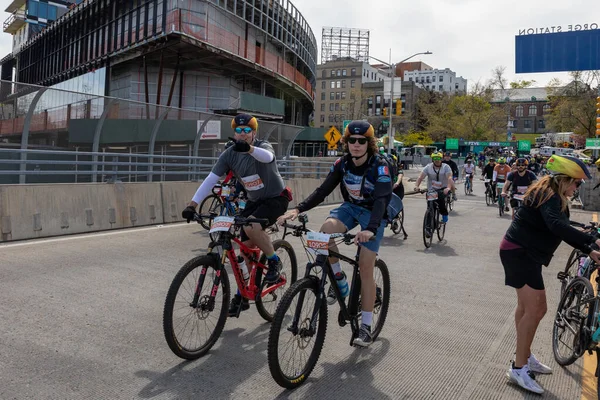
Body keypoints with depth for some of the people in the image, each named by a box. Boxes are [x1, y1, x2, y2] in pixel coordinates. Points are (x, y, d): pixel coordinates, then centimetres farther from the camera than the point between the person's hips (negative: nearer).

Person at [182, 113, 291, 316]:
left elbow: (266, 156, -45)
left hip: (276, 198, -5)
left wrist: (249, 148, -66)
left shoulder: (263, 146, -19)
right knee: (245, 248, 2)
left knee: (251, 226, -32)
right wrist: (192, 204, -25)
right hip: (254, 201, 5)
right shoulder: (229, 154, -8)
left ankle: (274, 261, -6)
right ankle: (242, 296, 16)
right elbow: (210, 179, -15)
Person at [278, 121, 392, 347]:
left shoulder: (379, 166, -23)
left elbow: (382, 199, -34)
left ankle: (366, 326, 3)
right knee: (327, 229, -29)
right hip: (351, 207, 4)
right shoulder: (342, 164, -9)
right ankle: (339, 281, -7)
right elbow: (323, 191, -10)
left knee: (365, 268, -10)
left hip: (373, 214, -4)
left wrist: (370, 229, -52)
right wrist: (298, 210, -25)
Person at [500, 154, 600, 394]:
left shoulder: (552, 196, 13)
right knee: (536, 309, -11)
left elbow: (562, 229, 17)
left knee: (526, 306, 19)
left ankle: (524, 356, 35)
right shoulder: (550, 197, -19)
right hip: (520, 253, -11)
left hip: (525, 253, 11)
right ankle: (518, 369, -3)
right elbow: (557, 225, -38)